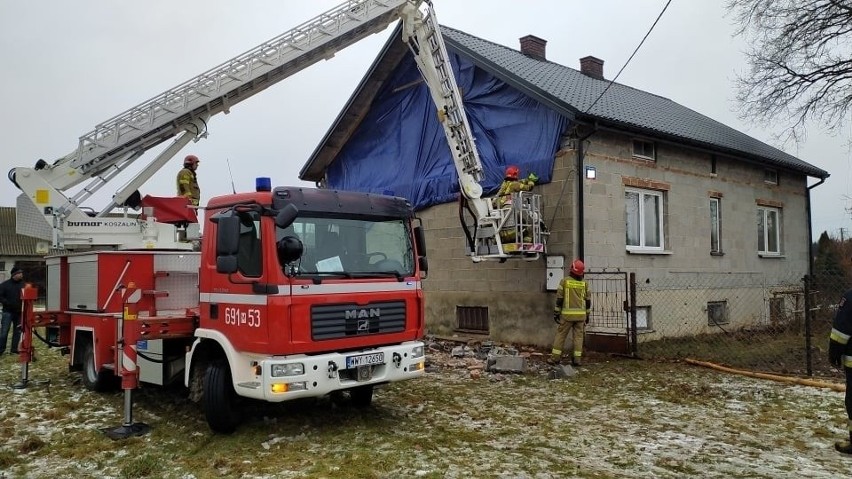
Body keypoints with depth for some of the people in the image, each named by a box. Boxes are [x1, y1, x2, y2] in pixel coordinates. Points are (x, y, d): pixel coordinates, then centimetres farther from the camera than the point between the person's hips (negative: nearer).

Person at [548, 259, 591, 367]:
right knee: (578, 336, 7)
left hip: (567, 314, -2)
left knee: (561, 335, 5)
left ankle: (555, 357, 5)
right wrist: (587, 315, 15)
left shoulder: (564, 281, -5)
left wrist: (556, 313, 0)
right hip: (580, 314, 2)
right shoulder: (584, 284, 3)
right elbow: (587, 301, 6)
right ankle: (577, 359, 5)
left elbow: (559, 299, -5)